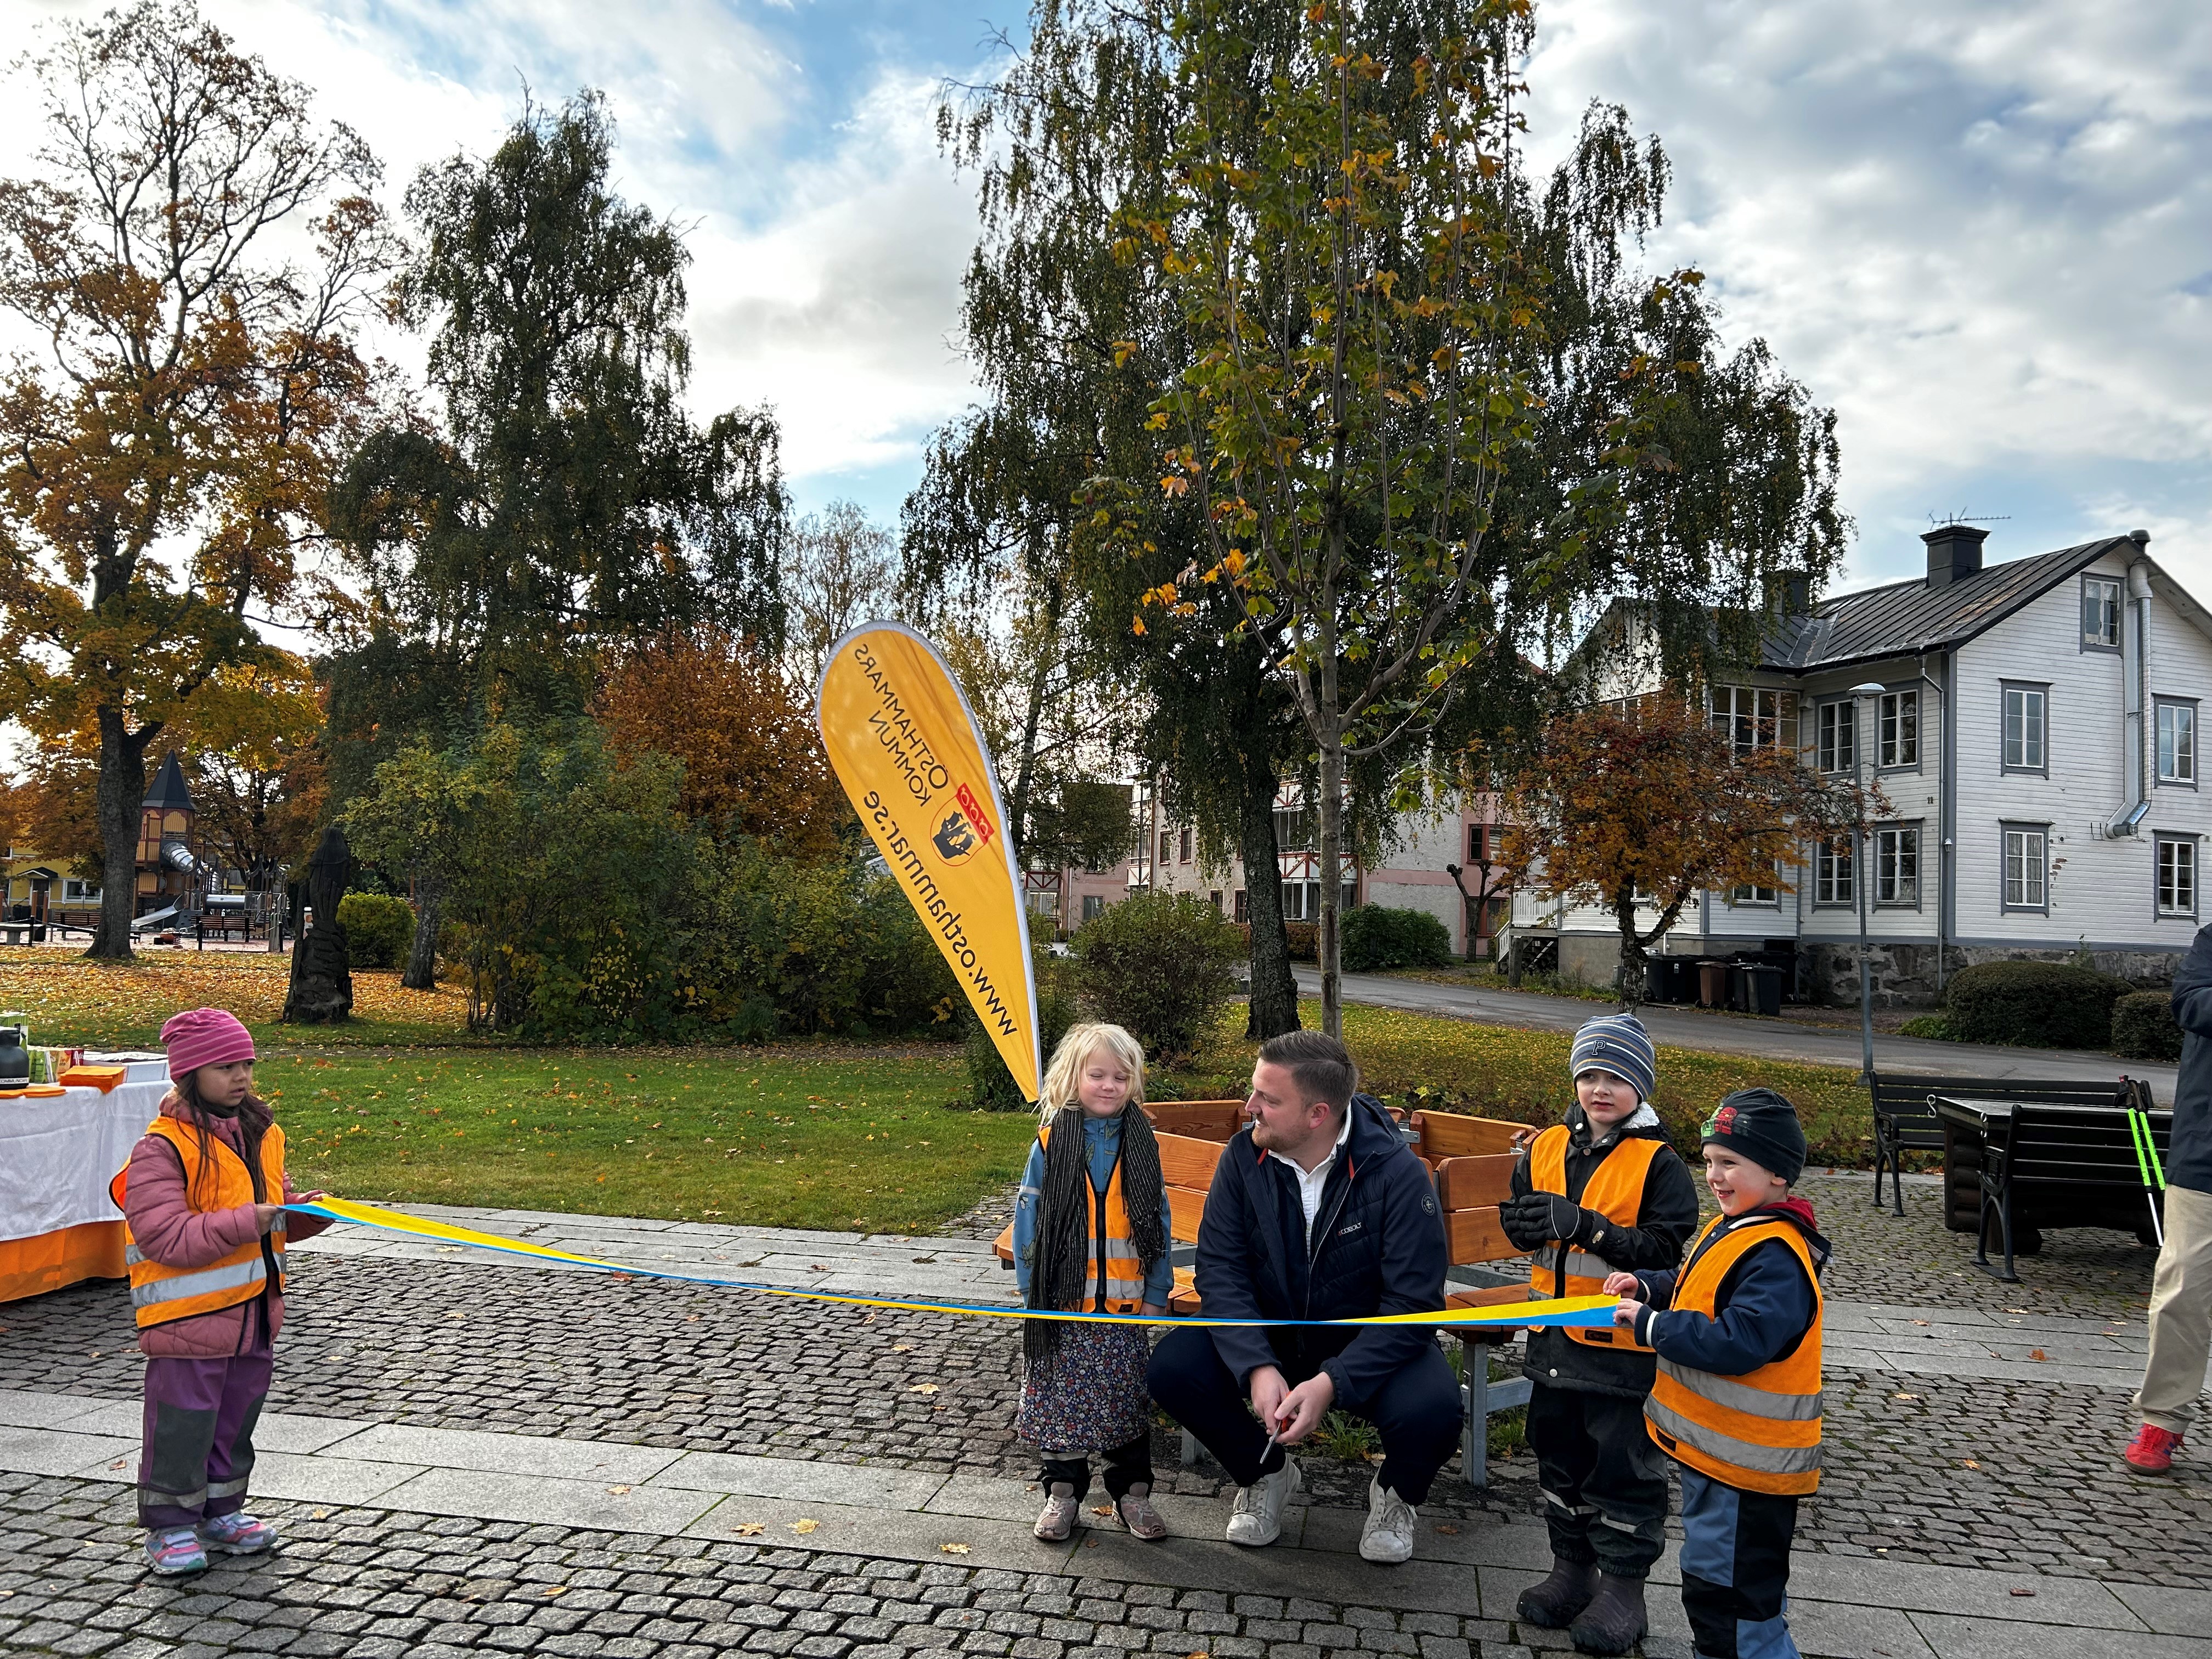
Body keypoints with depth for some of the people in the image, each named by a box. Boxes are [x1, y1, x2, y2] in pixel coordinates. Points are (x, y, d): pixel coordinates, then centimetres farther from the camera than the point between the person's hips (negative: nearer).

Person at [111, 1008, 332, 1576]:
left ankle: (220, 1512, 35)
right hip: (188, 1317, -7)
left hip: (254, 1310, 7)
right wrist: (247, 1223, -27)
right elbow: (166, 1236, -24)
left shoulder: (261, 1135, 7)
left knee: (237, 1418, 19)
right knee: (182, 1424, 4)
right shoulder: (163, 1147, -17)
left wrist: (307, 1211, -3)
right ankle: (169, 1526, 21)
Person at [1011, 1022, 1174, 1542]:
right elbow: (1028, 1219, -3)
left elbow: (1158, 1223, 3)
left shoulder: (1141, 1146, 0)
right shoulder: (1051, 1144, -5)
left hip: (1126, 1303, 1)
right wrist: (1033, 1290, -5)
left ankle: (1133, 1490, 25)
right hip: (1063, 1302, -1)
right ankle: (1062, 1490, 24)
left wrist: (1156, 1294, 1)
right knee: (1062, 1393, 8)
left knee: (1128, 1394, 10)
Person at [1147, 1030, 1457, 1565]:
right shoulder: (1244, 1156, -13)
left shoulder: (1398, 1174, -23)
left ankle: (1396, 1491, 7)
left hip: (1370, 1341, -3)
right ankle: (1265, 1471, 10)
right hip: (1269, 1333, 3)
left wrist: (1332, 1382, -33)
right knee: (1171, 1369, -21)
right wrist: (1257, 1367, -30)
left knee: (1431, 1409, -33)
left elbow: (1412, 1302, -23)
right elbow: (1220, 1267, -14)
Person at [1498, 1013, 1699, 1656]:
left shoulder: (1659, 1162, -12)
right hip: (1555, 1337, 6)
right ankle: (1572, 1569, 34)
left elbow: (1664, 1247, -19)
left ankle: (1623, 1587, 21)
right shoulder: (1548, 1147, 3)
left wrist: (1588, 1226, -27)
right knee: (1560, 1459, 18)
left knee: (1624, 1469, 6)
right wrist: (1530, 1222, -14)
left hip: (1623, 1344, -5)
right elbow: (1515, 1218, 9)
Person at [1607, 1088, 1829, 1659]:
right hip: (1712, 1447, 10)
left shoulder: (1776, 1257, -26)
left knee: (1722, 1591, 3)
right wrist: (1647, 1286, 1)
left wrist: (1650, 1324, -25)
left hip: (1742, 1463, -10)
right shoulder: (1733, 1229, 6)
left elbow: (1737, 1342, -33)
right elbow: (1700, 1295, 20)